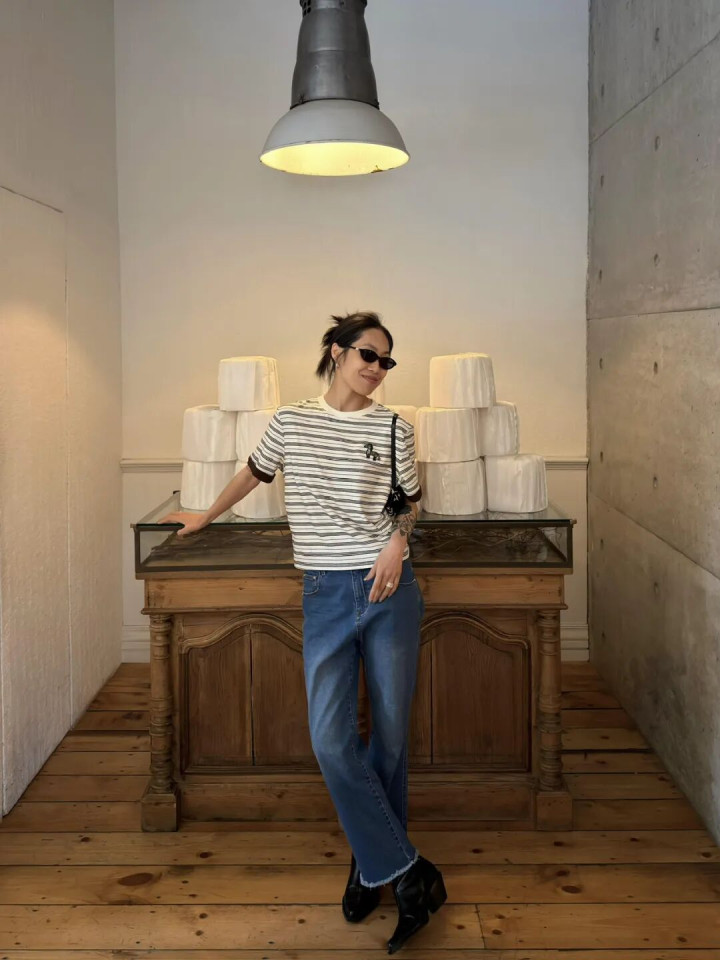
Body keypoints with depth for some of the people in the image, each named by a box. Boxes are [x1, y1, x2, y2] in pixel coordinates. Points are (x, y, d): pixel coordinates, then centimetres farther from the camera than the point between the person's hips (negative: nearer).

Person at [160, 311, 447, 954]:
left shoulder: (393, 428, 5)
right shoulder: (291, 421, 6)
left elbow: (409, 502, 14)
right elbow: (253, 474, 22)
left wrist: (398, 543, -7)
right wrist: (206, 517, 34)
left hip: (389, 590, 0)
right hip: (326, 594, 0)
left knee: (389, 736, 6)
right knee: (330, 740, -12)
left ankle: (373, 863, 26)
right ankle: (408, 873, 1)